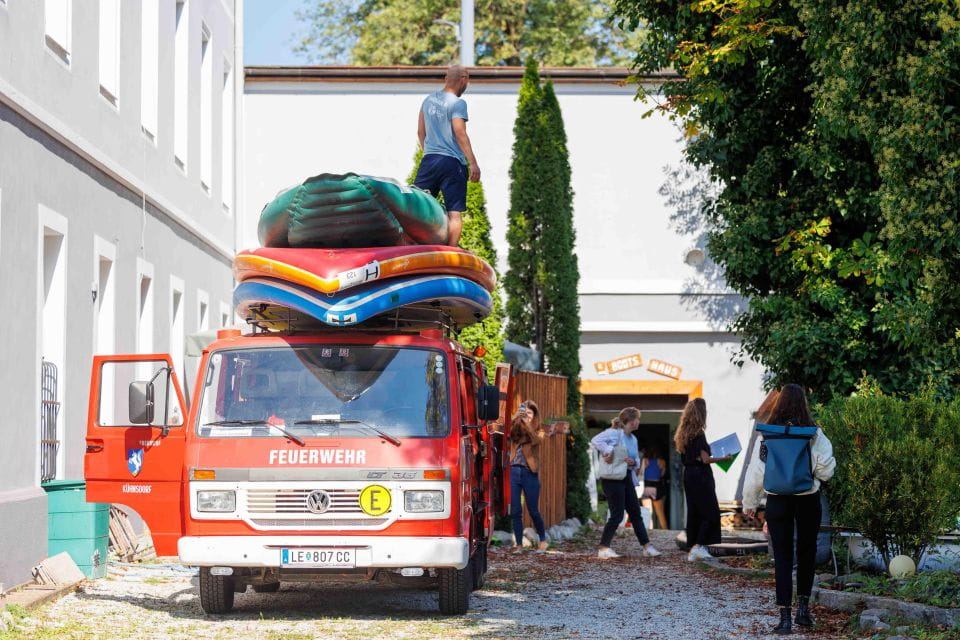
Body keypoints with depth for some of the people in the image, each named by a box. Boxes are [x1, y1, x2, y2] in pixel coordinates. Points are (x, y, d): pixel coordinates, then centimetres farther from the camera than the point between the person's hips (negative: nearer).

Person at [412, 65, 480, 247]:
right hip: (453, 163, -6)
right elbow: (460, 134, -15)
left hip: (429, 159, 6)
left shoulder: (428, 100, 12)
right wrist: (473, 163, -15)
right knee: (455, 214, -3)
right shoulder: (457, 103, -8)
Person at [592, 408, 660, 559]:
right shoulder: (614, 433, -13)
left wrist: (633, 462, -5)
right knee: (617, 515, -8)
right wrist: (607, 451, -31)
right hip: (613, 479, -9)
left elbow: (637, 459, 17)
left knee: (635, 513, 11)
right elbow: (596, 440, -26)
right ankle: (603, 548, 0)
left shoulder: (632, 439, 14)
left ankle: (646, 546, 16)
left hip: (627, 478, 9)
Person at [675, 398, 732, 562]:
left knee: (693, 513, 11)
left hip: (688, 475, 8)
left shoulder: (683, 434, 10)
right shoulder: (698, 433, -15)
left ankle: (692, 551, 11)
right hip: (701, 476, -8)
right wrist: (724, 459, -6)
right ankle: (698, 546, -9)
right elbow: (705, 459, -17)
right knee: (711, 513, -2)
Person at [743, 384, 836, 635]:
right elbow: (826, 471, -8)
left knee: (782, 557, 6)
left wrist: (749, 503, 7)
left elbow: (755, 471, -3)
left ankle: (784, 616, 1)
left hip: (777, 501, 0)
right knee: (807, 553, 18)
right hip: (807, 500, 0)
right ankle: (803, 608, 17)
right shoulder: (814, 435, -8)